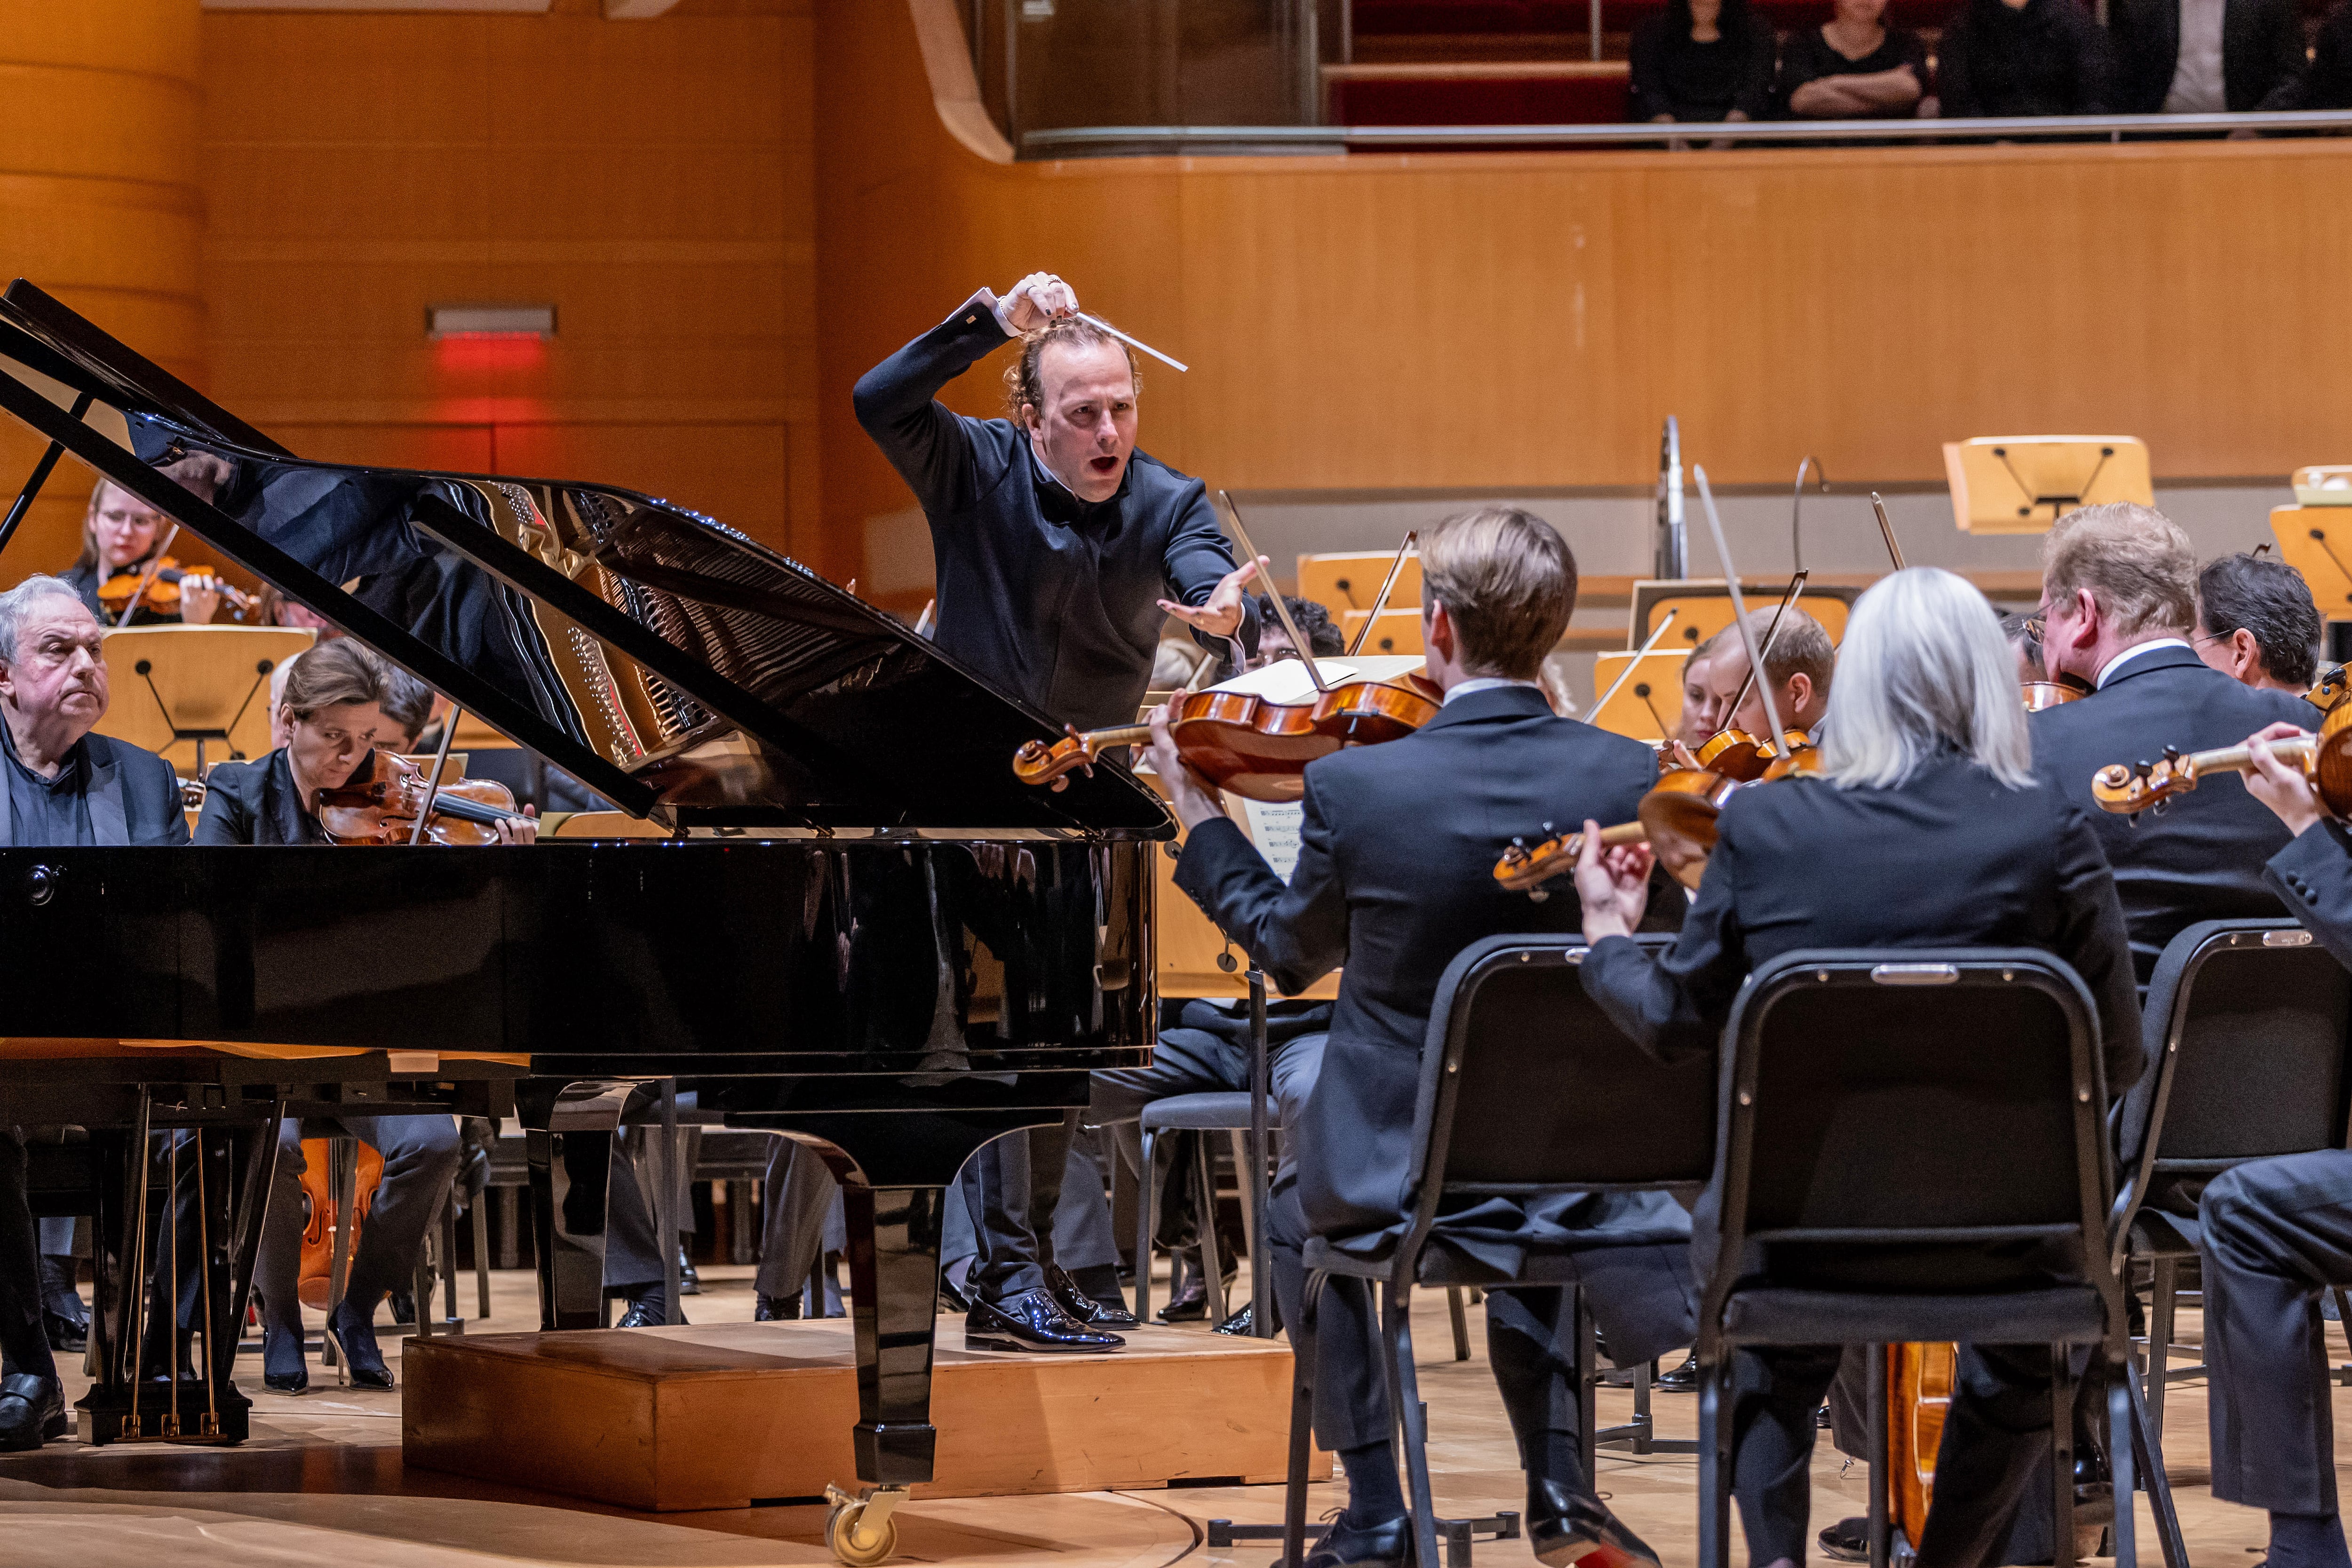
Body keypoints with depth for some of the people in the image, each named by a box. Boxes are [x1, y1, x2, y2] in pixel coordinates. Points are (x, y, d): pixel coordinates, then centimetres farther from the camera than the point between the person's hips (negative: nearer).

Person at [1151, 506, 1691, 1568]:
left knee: (1297, 1211, 34)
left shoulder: (1352, 786, -19)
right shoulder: (1630, 780, -13)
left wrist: (1202, 818, 15)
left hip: (1393, 1165, -2)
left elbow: (1291, 946, 1)